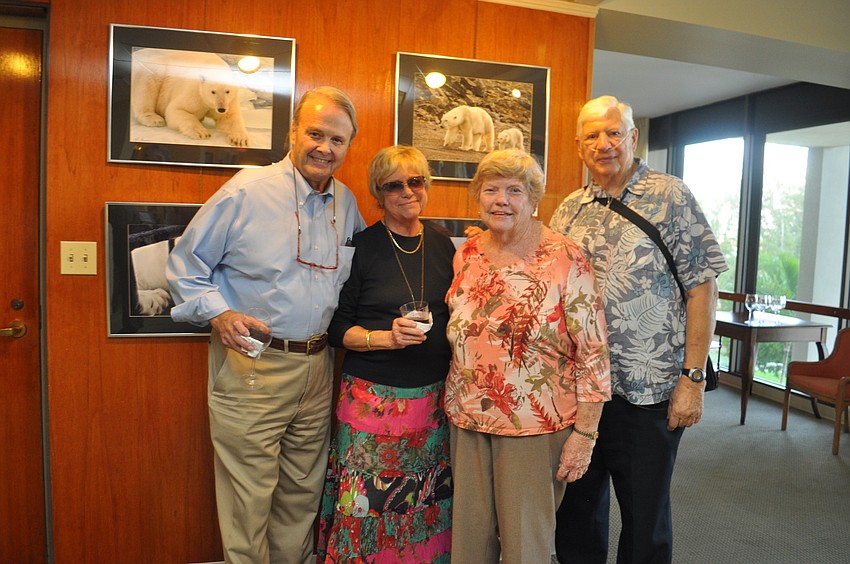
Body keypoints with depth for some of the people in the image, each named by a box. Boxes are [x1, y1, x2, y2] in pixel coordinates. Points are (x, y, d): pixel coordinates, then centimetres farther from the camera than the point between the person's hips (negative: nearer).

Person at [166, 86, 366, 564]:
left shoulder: (346, 203, 8)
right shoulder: (248, 191, -8)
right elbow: (186, 264, -2)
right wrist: (219, 312, -18)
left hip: (317, 367, 5)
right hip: (251, 365, -5)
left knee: (303, 493, 18)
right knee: (249, 498, 5)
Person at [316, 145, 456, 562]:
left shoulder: (442, 246, 8)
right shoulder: (361, 247, -4)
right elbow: (337, 329, -2)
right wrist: (385, 337, -18)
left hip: (433, 398, 4)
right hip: (373, 398, -3)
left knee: (427, 507, 9)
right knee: (368, 508, 1)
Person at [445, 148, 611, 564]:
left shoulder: (565, 260, -12)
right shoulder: (465, 255, 3)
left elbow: (593, 353, -11)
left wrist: (584, 433, -12)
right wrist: (455, 402, 11)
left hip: (535, 425, -4)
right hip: (467, 419, 5)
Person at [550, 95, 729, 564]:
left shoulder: (669, 197, -4)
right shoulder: (568, 210, 9)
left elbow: (702, 286, -7)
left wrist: (693, 376, -12)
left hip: (649, 392, -4)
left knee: (645, 517, 13)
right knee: (576, 510, 18)